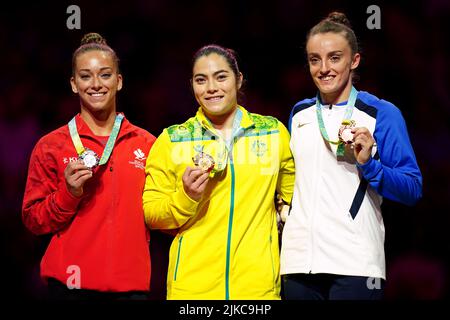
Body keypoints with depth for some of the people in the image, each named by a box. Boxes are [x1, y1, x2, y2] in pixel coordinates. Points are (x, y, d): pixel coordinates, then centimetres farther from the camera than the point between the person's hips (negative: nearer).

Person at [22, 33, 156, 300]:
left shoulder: (146, 144, 7)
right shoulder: (51, 146, 2)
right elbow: (33, 221, 2)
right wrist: (69, 193, -14)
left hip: (131, 283, 2)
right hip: (71, 284, -1)